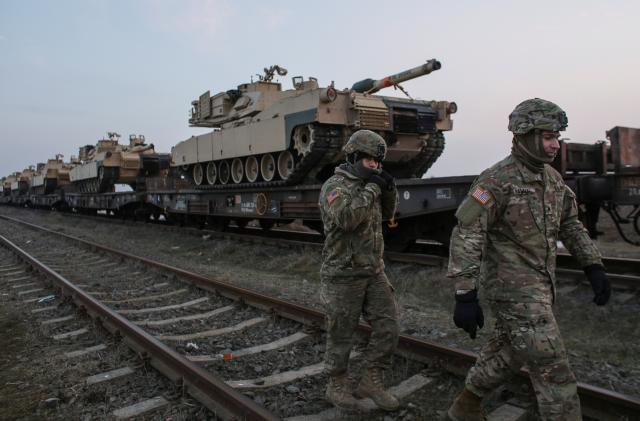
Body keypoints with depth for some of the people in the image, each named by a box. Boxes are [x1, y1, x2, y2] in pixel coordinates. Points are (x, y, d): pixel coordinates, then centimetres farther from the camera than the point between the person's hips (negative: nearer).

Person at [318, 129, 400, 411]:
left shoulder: (366, 184, 9)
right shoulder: (335, 186, -14)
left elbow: (386, 213, 19)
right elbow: (346, 218, -31)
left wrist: (389, 189, 1)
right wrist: (371, 189, -23)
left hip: (374, 271, 7)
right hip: (344, 274, -7)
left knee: (388, 327, 5)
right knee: (341, 335, 7)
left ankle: (371, 382, 20)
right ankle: (337, 386, 26)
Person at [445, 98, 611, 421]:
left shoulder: (552, 178, 8)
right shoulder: (497, 179, -18)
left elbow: (570, 225, 19)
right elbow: (466, 235, -22)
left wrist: (593, 267, 10)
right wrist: (465, 295, -25)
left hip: (540, 284, 9)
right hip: (513, 288, -9)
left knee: (509, 352, 21)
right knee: (552, 370, -3)